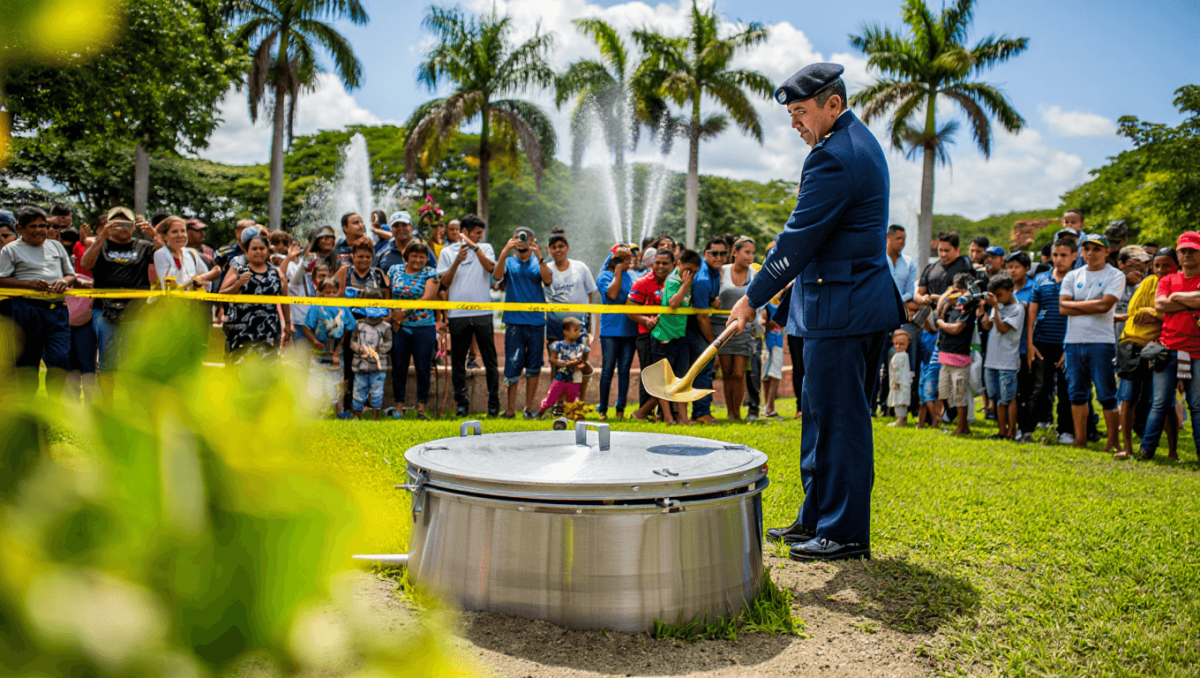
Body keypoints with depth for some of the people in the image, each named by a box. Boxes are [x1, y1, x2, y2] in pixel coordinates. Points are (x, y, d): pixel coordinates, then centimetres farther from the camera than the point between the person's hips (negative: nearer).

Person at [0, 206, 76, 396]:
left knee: (61, 356, -7)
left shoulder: (56, 246, 21)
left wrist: (64, 281, -1)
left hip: (57, 309, 3)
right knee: (27, 358, 3)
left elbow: (72, 275, 22)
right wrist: (29, 284, -14)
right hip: (27, 308, -3)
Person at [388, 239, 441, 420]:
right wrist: (393, 315, -3)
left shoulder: (430, 273, 1)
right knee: (398, 367, 6)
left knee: (423, 368, 1)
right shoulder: (395, 270, 9)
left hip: (424, 327, -2)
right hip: (399, 328, 2)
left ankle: (421, 408, 9)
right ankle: (399, 405, 16)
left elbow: (427, 298, -10)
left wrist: (405, 312, -14)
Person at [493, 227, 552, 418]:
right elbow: (497, 276, -11)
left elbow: (548, 281, -10)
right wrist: (505, 252, -24)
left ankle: (529, 407, 13)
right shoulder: (509, 262, 9)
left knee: (534, 366, 4)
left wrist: (539, 257, -22)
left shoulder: (538, 263, 9)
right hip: (514, 321, -1)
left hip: (536, 320, 1)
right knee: (513, 364, -5)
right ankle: (511, 408, 4)